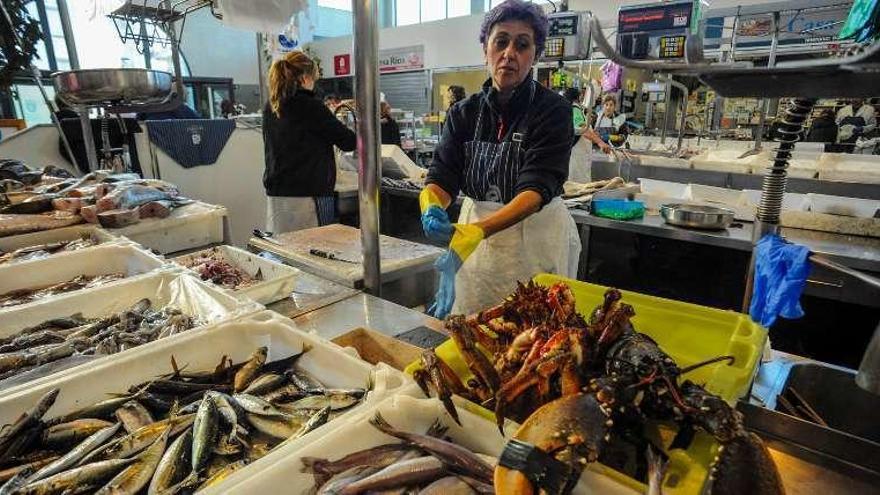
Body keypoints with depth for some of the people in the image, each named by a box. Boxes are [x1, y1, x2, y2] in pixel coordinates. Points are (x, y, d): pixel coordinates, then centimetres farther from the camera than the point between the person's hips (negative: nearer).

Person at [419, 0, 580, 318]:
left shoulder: (554, 111, -10)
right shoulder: (464, 113, 2)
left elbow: (537, 188, -22)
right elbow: (441, 178, -6)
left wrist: (474, 232, -38)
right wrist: (432, 209, -30)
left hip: (535, 241, -3)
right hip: (472, 235, 3)